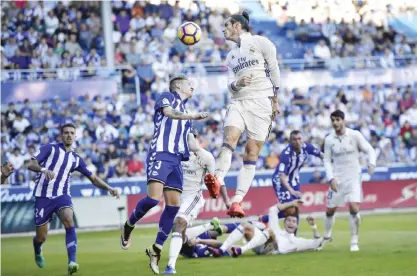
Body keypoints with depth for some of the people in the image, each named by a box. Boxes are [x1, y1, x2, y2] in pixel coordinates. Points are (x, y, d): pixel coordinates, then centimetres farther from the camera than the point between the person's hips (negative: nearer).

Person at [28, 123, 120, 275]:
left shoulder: (76, 159, 12)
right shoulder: (50, 148, 1)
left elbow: (93, 178, 16)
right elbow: (31, 164, -10)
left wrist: (109, 188, 0)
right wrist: (43, 169, -31)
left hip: (62, 196, 2)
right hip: (43, 196, -2)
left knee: (69, 220, -30)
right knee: (41, 238, 2)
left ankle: (72, 262, -36)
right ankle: (37, 251, 42)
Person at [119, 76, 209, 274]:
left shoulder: (186, 112, 29)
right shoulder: (168, 97, 8)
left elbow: (189, 140, 25)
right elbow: (169, 112, -14)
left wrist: (199, 151, 4)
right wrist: (193, 116, -23)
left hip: (176, 159, 8)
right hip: (160, 153, -7)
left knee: (173, 204, -2)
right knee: (154, 198, -22)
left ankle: (156, 250, 4)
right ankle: (128, 226, 4)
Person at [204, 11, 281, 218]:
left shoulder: (260, 43, 5)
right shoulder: (231, 56, 22)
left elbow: (274, 71, 3)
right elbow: (230, 84, 13)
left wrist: (275, 100, 1)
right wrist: (236, 84, -11)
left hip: (261, 101, -4)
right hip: (238, 102, 4)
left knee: (251, 154, -8)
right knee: (229, 139, -24)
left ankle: (237, 201, -12)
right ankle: (218, 181, -43)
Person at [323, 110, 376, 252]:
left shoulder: (355, 135, -6)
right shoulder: (329, 140, 0)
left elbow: (370, 150, -2)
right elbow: (327, 160, 4)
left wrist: (371, 163, -22)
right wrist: (331, 179, -9)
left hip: (353, 177, -2)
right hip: (337, 180, 2)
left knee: (354, 208, -18)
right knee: (330, 210, 7)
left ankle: (354, 242, -7)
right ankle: (326, 236, 33)